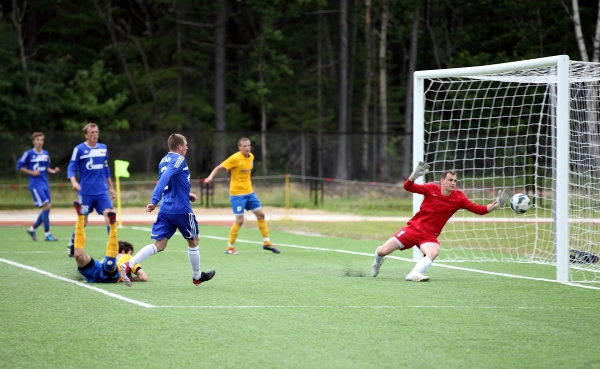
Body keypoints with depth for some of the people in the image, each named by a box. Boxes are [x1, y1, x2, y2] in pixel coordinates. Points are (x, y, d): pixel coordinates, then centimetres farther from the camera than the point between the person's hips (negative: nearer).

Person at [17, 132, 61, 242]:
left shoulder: (45, 154, 10)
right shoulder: (28, 153, -7)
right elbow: (19, 167, -2)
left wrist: (53, 171, 0)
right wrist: (32, 172, -13)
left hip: (45, 184, 7)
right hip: (35, 184, -7)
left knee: (47, 208, 6)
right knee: (46, 206, -16)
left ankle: (32, 228, 26)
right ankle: (47, 234, -10)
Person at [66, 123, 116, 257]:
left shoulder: (103, 148, 9)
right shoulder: (79, 149, -6)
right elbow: (71, 168, -8)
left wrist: (111, 188, 20)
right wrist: (74, 182, -27)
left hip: (102, 192, 3)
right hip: (86, 192, -3)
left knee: (109, 215, -14)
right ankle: (72, 245, 28)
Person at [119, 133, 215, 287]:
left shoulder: (164, 160, 14)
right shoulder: (179, 159, -12)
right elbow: (164, 179, -26)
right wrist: (154, 201, -33)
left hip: (165, 209, 7)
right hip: (181, 209, -7)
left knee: (159, 245, 1)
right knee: (193, 241, 15)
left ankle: (128, 265, -18)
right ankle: (197, 276, 30)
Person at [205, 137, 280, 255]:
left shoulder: (251, 157, 3)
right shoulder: (235, 158, -17)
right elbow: (219, 167, -17)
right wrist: (210, 177, -30)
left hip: (249, 192, 7)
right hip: (237, 193, -7)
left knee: (261, 214, 8)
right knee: (239, 220, -9)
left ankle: (266, 243, 19)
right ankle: (229, 247, 3)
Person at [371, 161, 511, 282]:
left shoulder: (458, 198, -4)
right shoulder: (431, 189, -7)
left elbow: (479, 209, -7)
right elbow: (408, 187, -13)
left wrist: (495, 205, -22)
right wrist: (415, 175, -33)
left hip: (430, 236, 1)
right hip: (414, 228, -1)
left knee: (433, 252, -36)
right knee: (383, 251, -3)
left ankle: (414, 274, -38)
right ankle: (378, 260, 32)